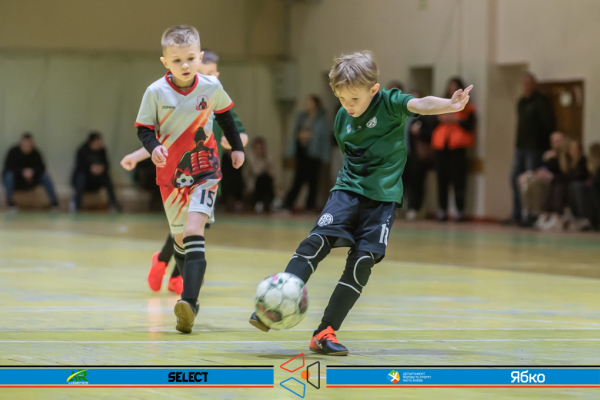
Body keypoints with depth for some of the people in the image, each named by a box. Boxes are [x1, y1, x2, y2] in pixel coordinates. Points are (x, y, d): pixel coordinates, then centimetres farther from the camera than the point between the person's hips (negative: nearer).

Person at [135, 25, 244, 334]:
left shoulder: (211, 87, -8)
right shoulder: (156, 92, -12)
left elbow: (224, 115, 13)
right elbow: (144, 128, -3)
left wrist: (237, 146, 19)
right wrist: (153, 147, -24)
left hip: (204, 172, -1)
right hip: (171, 174, 2)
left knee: (194, 232, -20)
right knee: (180, 239, 11)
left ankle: (188, 302, -31)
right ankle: (191, 297, 30)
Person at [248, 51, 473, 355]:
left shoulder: (390, 103, -9)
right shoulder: (343, 118, 5)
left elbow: (420, 105, -29)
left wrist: (450, 105, -47)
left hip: (382, 197, -3)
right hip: (348, 190, 3)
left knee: (364, 260, -10)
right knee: (317, 241, -17)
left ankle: (325, 333, -4)